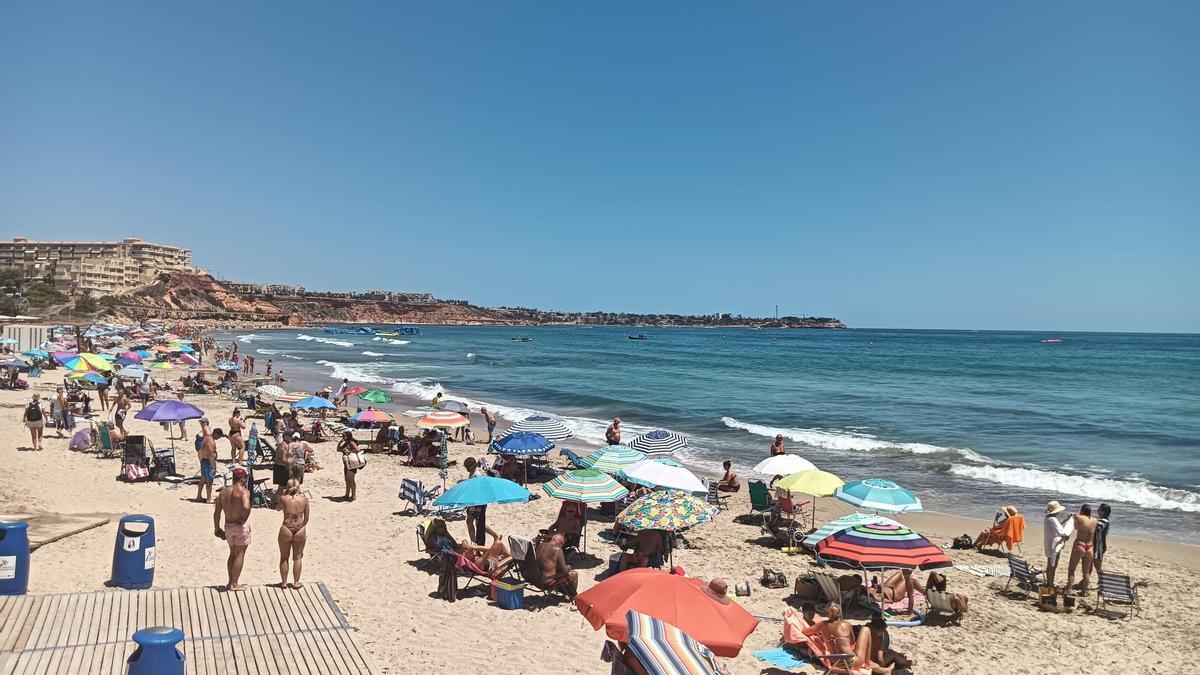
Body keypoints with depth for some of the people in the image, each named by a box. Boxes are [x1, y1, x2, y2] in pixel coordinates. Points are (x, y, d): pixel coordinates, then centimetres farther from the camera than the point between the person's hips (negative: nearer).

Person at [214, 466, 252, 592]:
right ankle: (234, 584, 6)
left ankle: (230, 582, 23)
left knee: (232, 553, 20)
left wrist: (217, 528, 17)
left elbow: (216, 513, 9)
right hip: (241, 526, -6)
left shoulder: (223, 492, 7)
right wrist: (244, 519, -15)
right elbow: (246, 507, -32)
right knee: (240, 554, 4)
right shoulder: (244, 491, -13)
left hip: (228, 526, 6)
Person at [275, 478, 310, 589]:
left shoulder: (284, 499, -9)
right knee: (298, 557, 13)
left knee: (284, 557, 15)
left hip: (286, 530, -1)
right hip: (300, 530, 1)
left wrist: (281, 495, 17)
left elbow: (277, 508, 14)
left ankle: (284, 582, 22)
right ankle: (296, 582, 17)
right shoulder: (304, 499, -4)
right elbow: (306, 518, 3)